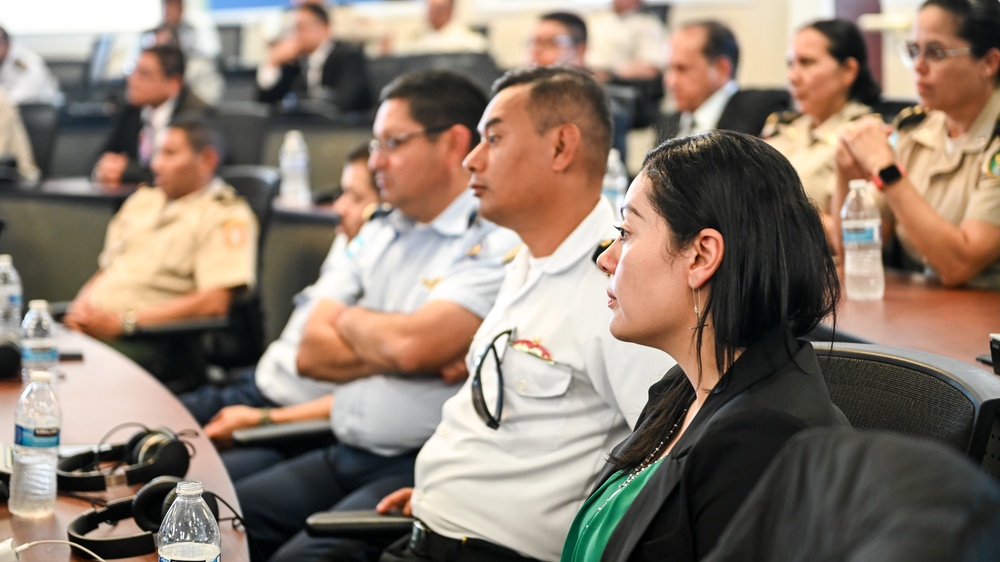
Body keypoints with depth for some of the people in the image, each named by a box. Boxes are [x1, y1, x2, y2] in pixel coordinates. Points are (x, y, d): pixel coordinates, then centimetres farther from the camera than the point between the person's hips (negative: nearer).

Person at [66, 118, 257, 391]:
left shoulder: (227, 216, -1)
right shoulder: (143, 200, 24)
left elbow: (214, 302, -13)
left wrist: (125, 320, -16)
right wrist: (81, 305, 4)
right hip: (89, 327, 7)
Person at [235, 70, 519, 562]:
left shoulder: (498, 244, -8)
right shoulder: (375, 237, 17)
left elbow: (413, 344, -20)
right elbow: (311, 353, 9)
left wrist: (351, 321, 1)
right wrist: (405, 355, -7)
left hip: (422, 470, -7)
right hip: (340, 459, 8)